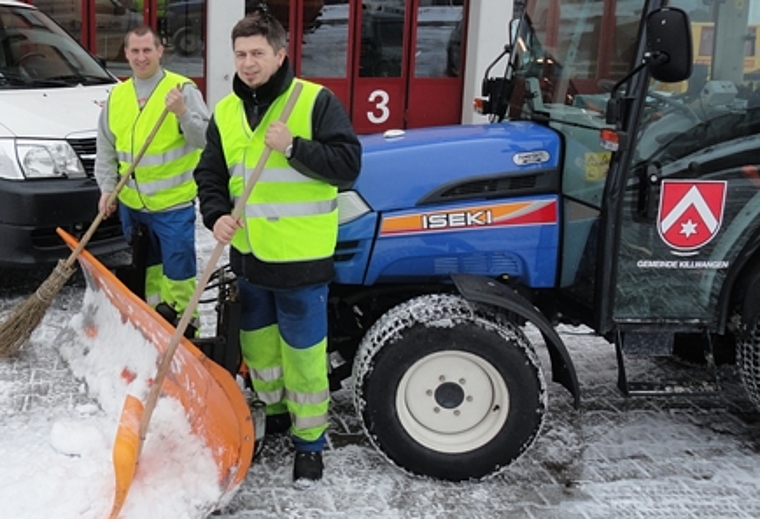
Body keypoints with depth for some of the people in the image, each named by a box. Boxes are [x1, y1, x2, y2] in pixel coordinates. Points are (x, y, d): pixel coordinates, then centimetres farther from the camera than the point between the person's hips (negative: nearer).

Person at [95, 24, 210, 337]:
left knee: (178, 264, 0)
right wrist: (107, 187, 2)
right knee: (146, 262, 19)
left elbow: (206, 139, -17)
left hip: (173, 202, -5)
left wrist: (183, 113, -31)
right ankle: (155, 312, 35)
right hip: (131, 202, 6)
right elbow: (105, 149, 12)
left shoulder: (183, 88, -9)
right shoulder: (117, 95, 7)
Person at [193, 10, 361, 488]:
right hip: (248, 254, 6)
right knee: (257, 342, 19)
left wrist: (293, 147, -25)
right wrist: (216, 215, -9)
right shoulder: (225, 112, 6)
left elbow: (348, 164, -15)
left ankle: (310, 439, 22)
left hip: (300, 257, -5)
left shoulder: (316, 101, -9)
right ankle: (274, 412, 43)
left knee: (303, 351, 4)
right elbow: (211, 175, 10)